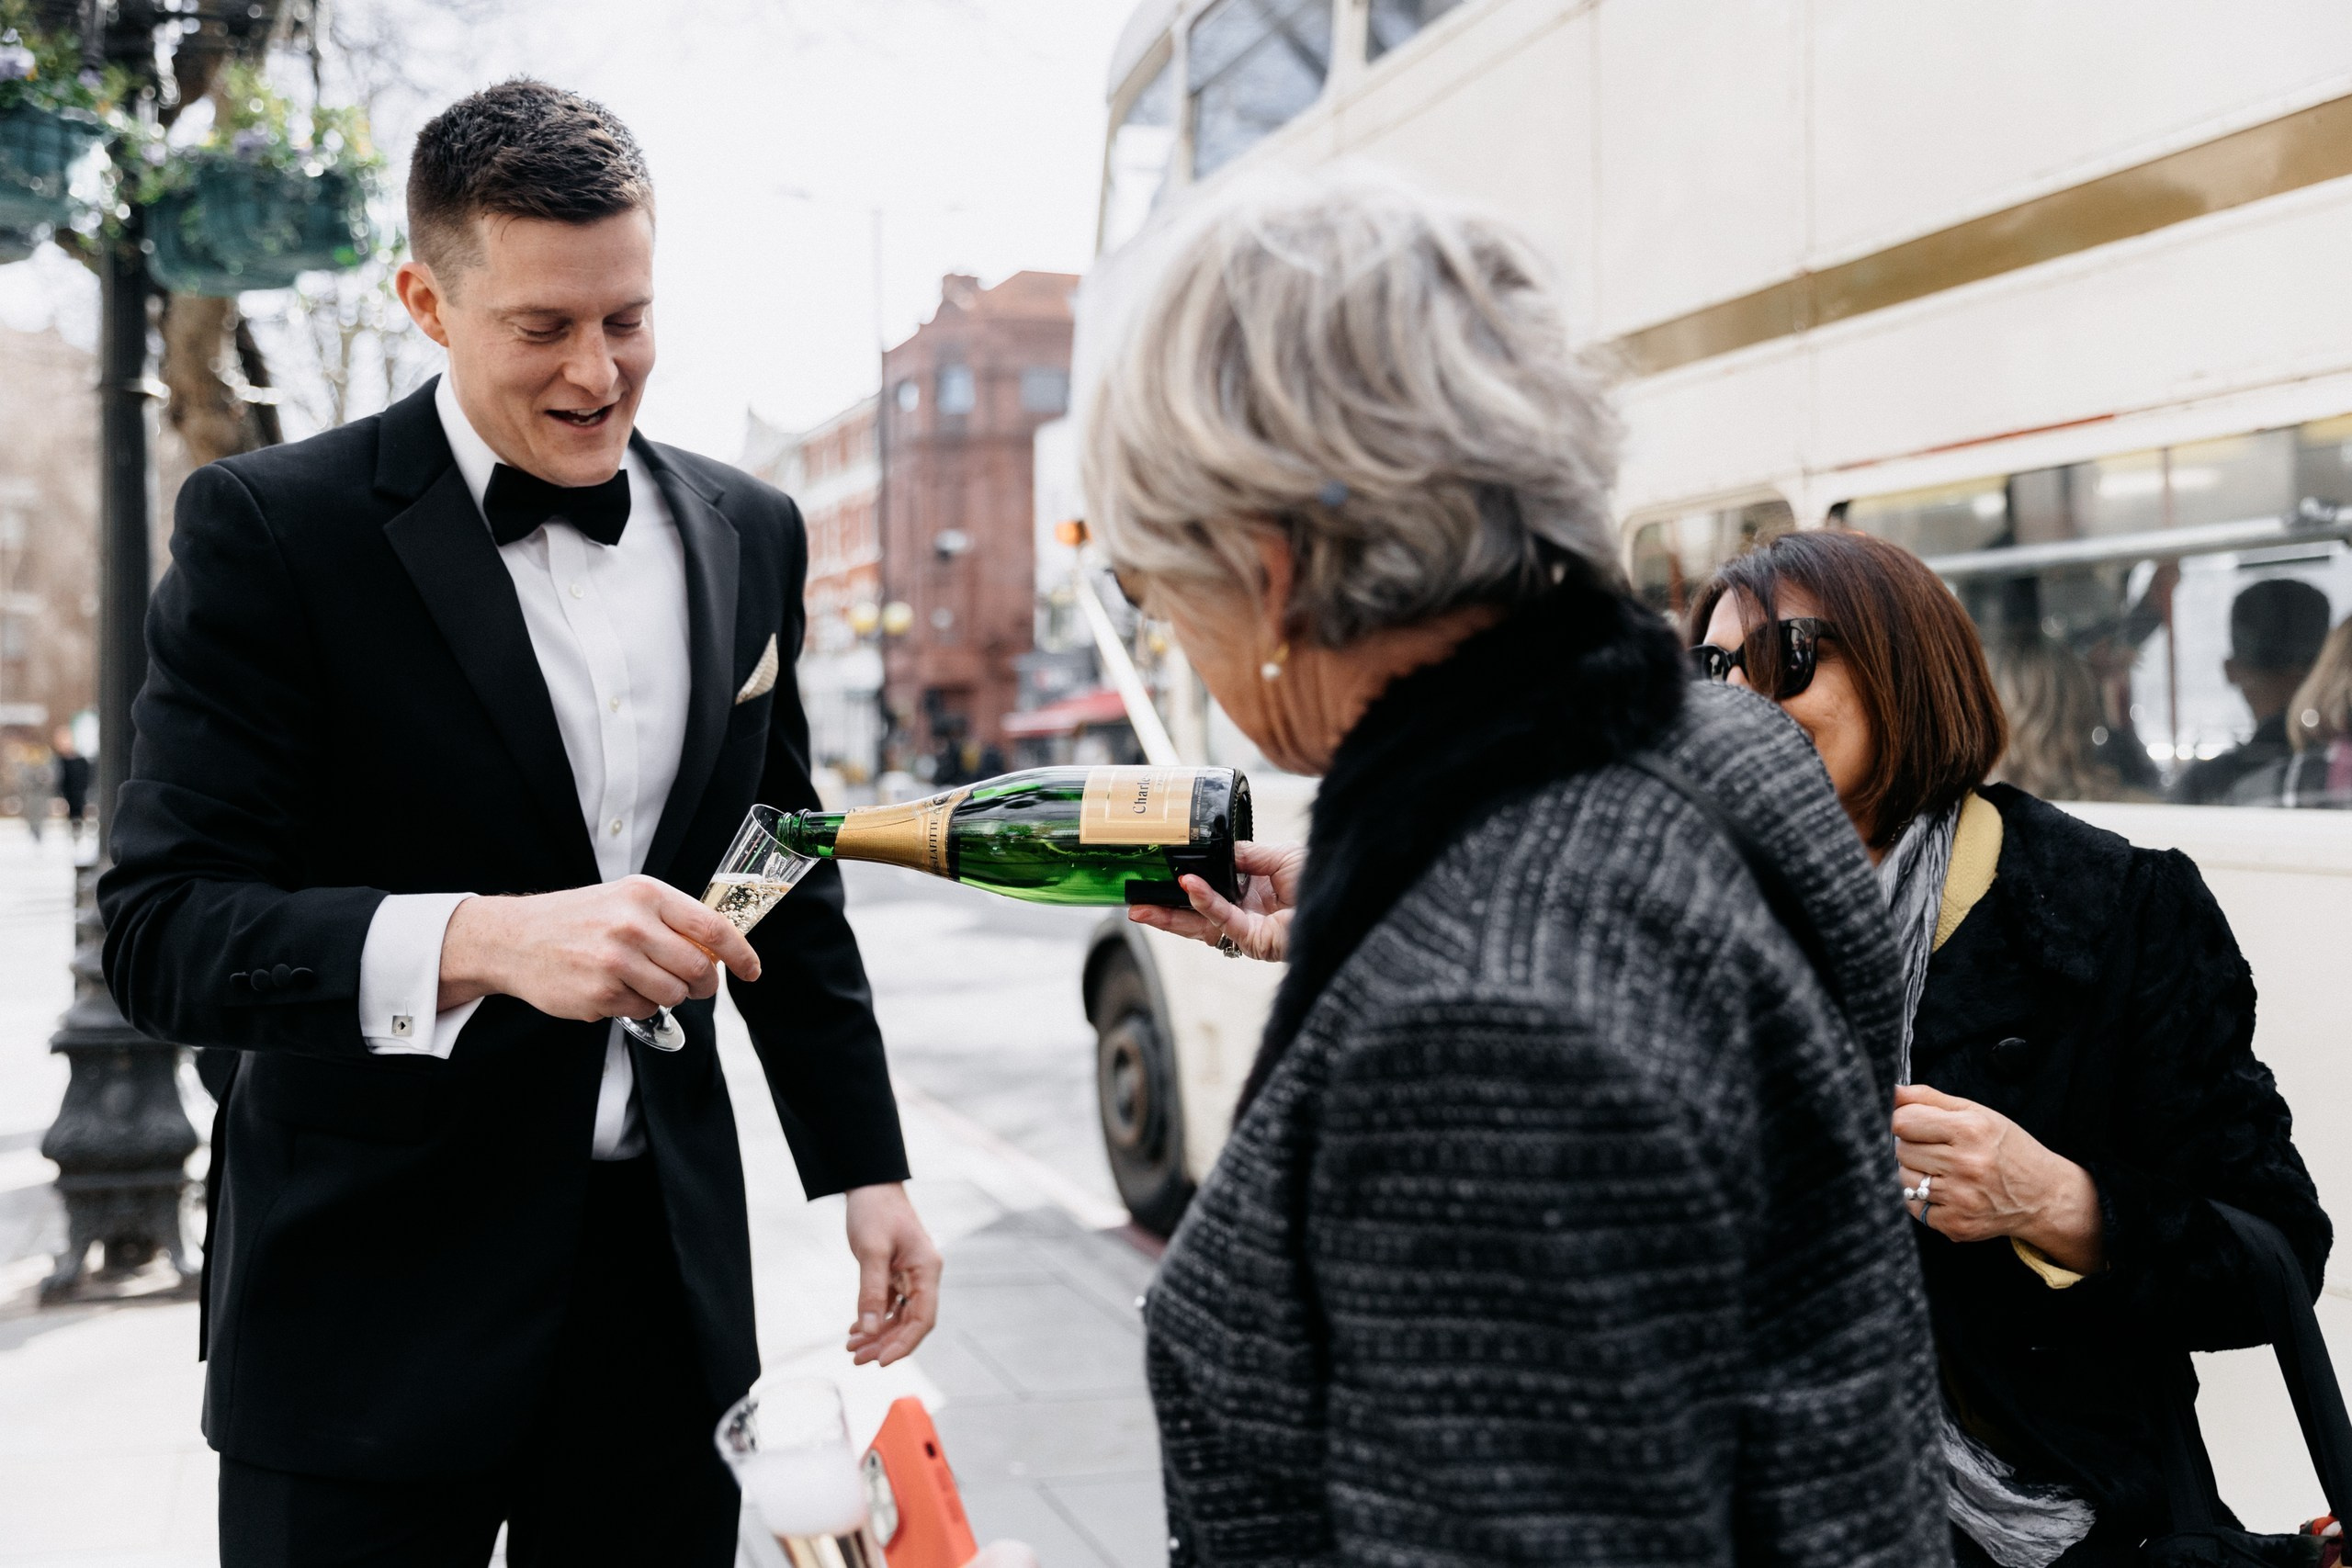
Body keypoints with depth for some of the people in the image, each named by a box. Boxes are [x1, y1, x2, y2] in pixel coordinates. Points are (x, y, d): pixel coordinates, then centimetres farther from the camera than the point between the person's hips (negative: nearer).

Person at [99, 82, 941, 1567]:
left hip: (666, 1274, 4)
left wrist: (867, 1164, 13)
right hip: (376, 1295, -4)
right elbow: (163, 929, -15)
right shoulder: (272, 529, -9)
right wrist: (479, 940, -31)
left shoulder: (750, 534, 7)